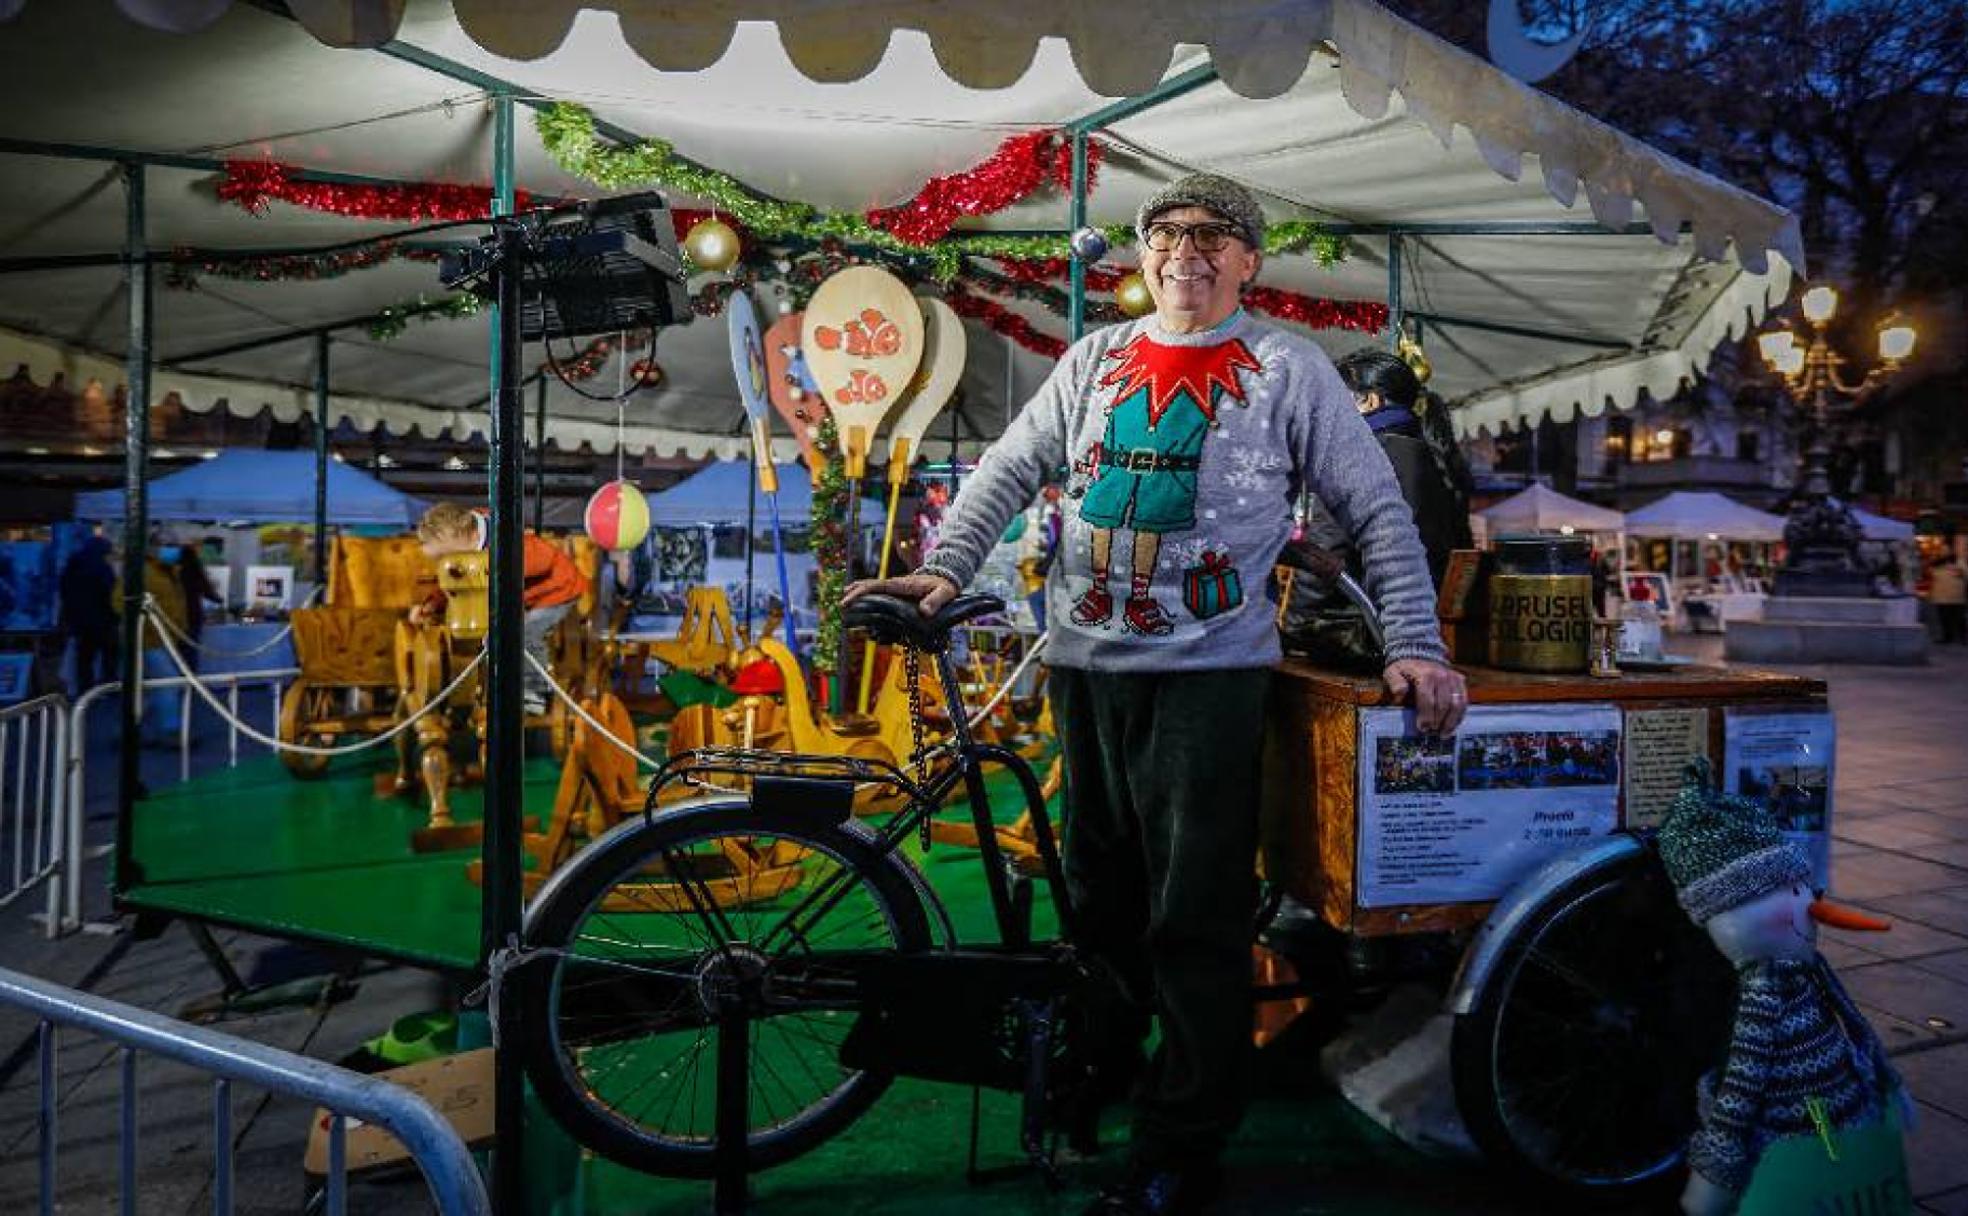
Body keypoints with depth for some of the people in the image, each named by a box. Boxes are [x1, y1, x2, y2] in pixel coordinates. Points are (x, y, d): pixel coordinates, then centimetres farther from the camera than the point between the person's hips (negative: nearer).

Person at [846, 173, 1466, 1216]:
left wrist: (1415, 646, -7)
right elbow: (1008, 471, 10)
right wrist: (945, 568, -6)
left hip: (1208, 674, -3)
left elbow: (1379, 512, 2)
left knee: (1196, 924, 0)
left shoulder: (1289, 370, 3)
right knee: (1100, 899, 15)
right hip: (1083, 669, 4)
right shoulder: (1095, 359, 13)